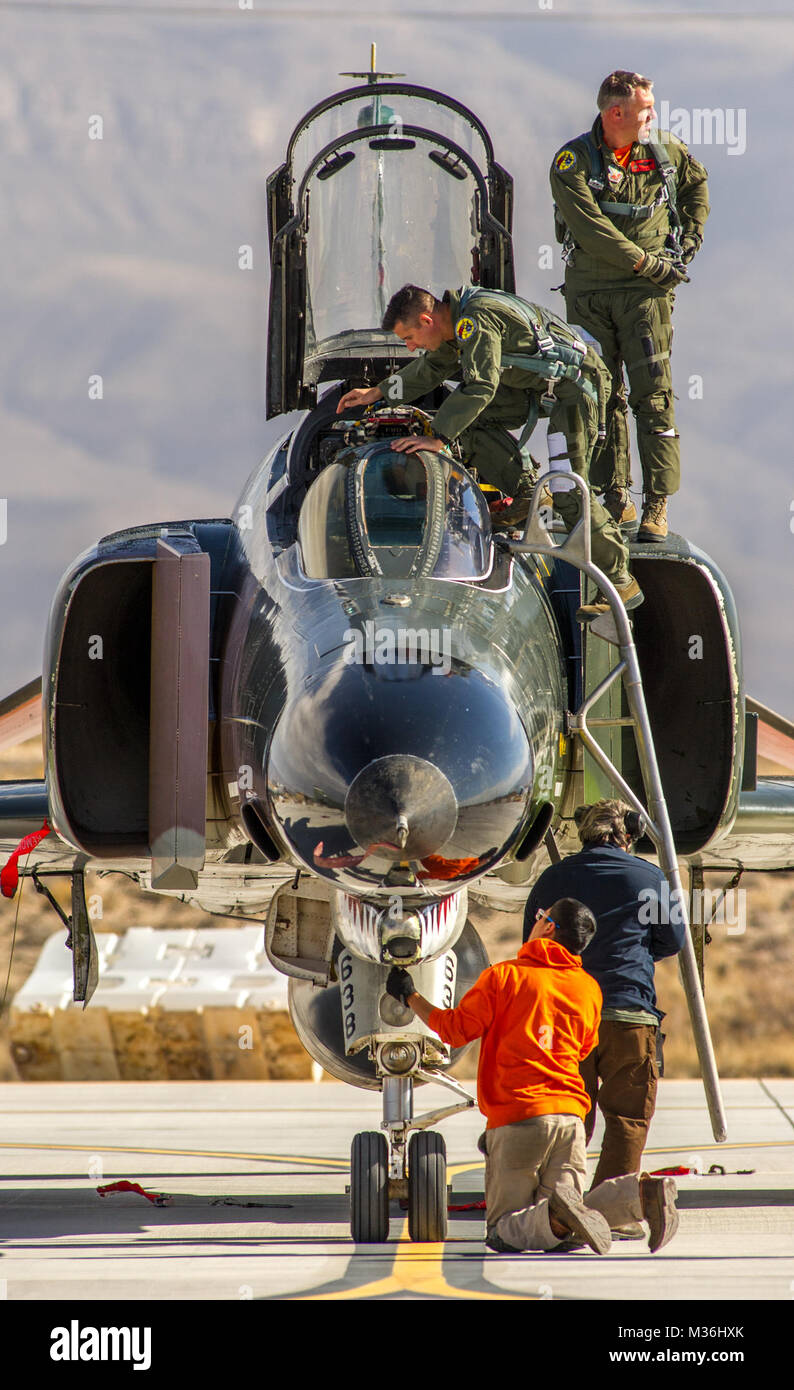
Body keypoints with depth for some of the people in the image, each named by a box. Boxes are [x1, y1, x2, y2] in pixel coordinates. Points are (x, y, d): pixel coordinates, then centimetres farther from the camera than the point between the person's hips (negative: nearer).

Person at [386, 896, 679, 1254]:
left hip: (517, 1118, -4)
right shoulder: (588, 989, 12)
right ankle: (638, 1192, -21)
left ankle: (555, 1218, -34)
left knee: (503, 1231, 0)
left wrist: (410, 997, 16)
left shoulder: (504, 976, -2)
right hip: (570, 1114, 4)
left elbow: (456, 1029, 1)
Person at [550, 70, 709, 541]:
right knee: (601, 398, 3)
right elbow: (591, 230, -15)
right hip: (591, 293, -1)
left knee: (653, 395, -8)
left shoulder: (665, 151, 5)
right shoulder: (573, 161, -7)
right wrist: (650, 263, -14)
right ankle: (615, 498, 11)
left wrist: (689, 239, 14)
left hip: (647, 292, 1)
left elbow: (697, 183, 27)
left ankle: (658, 506, -8)